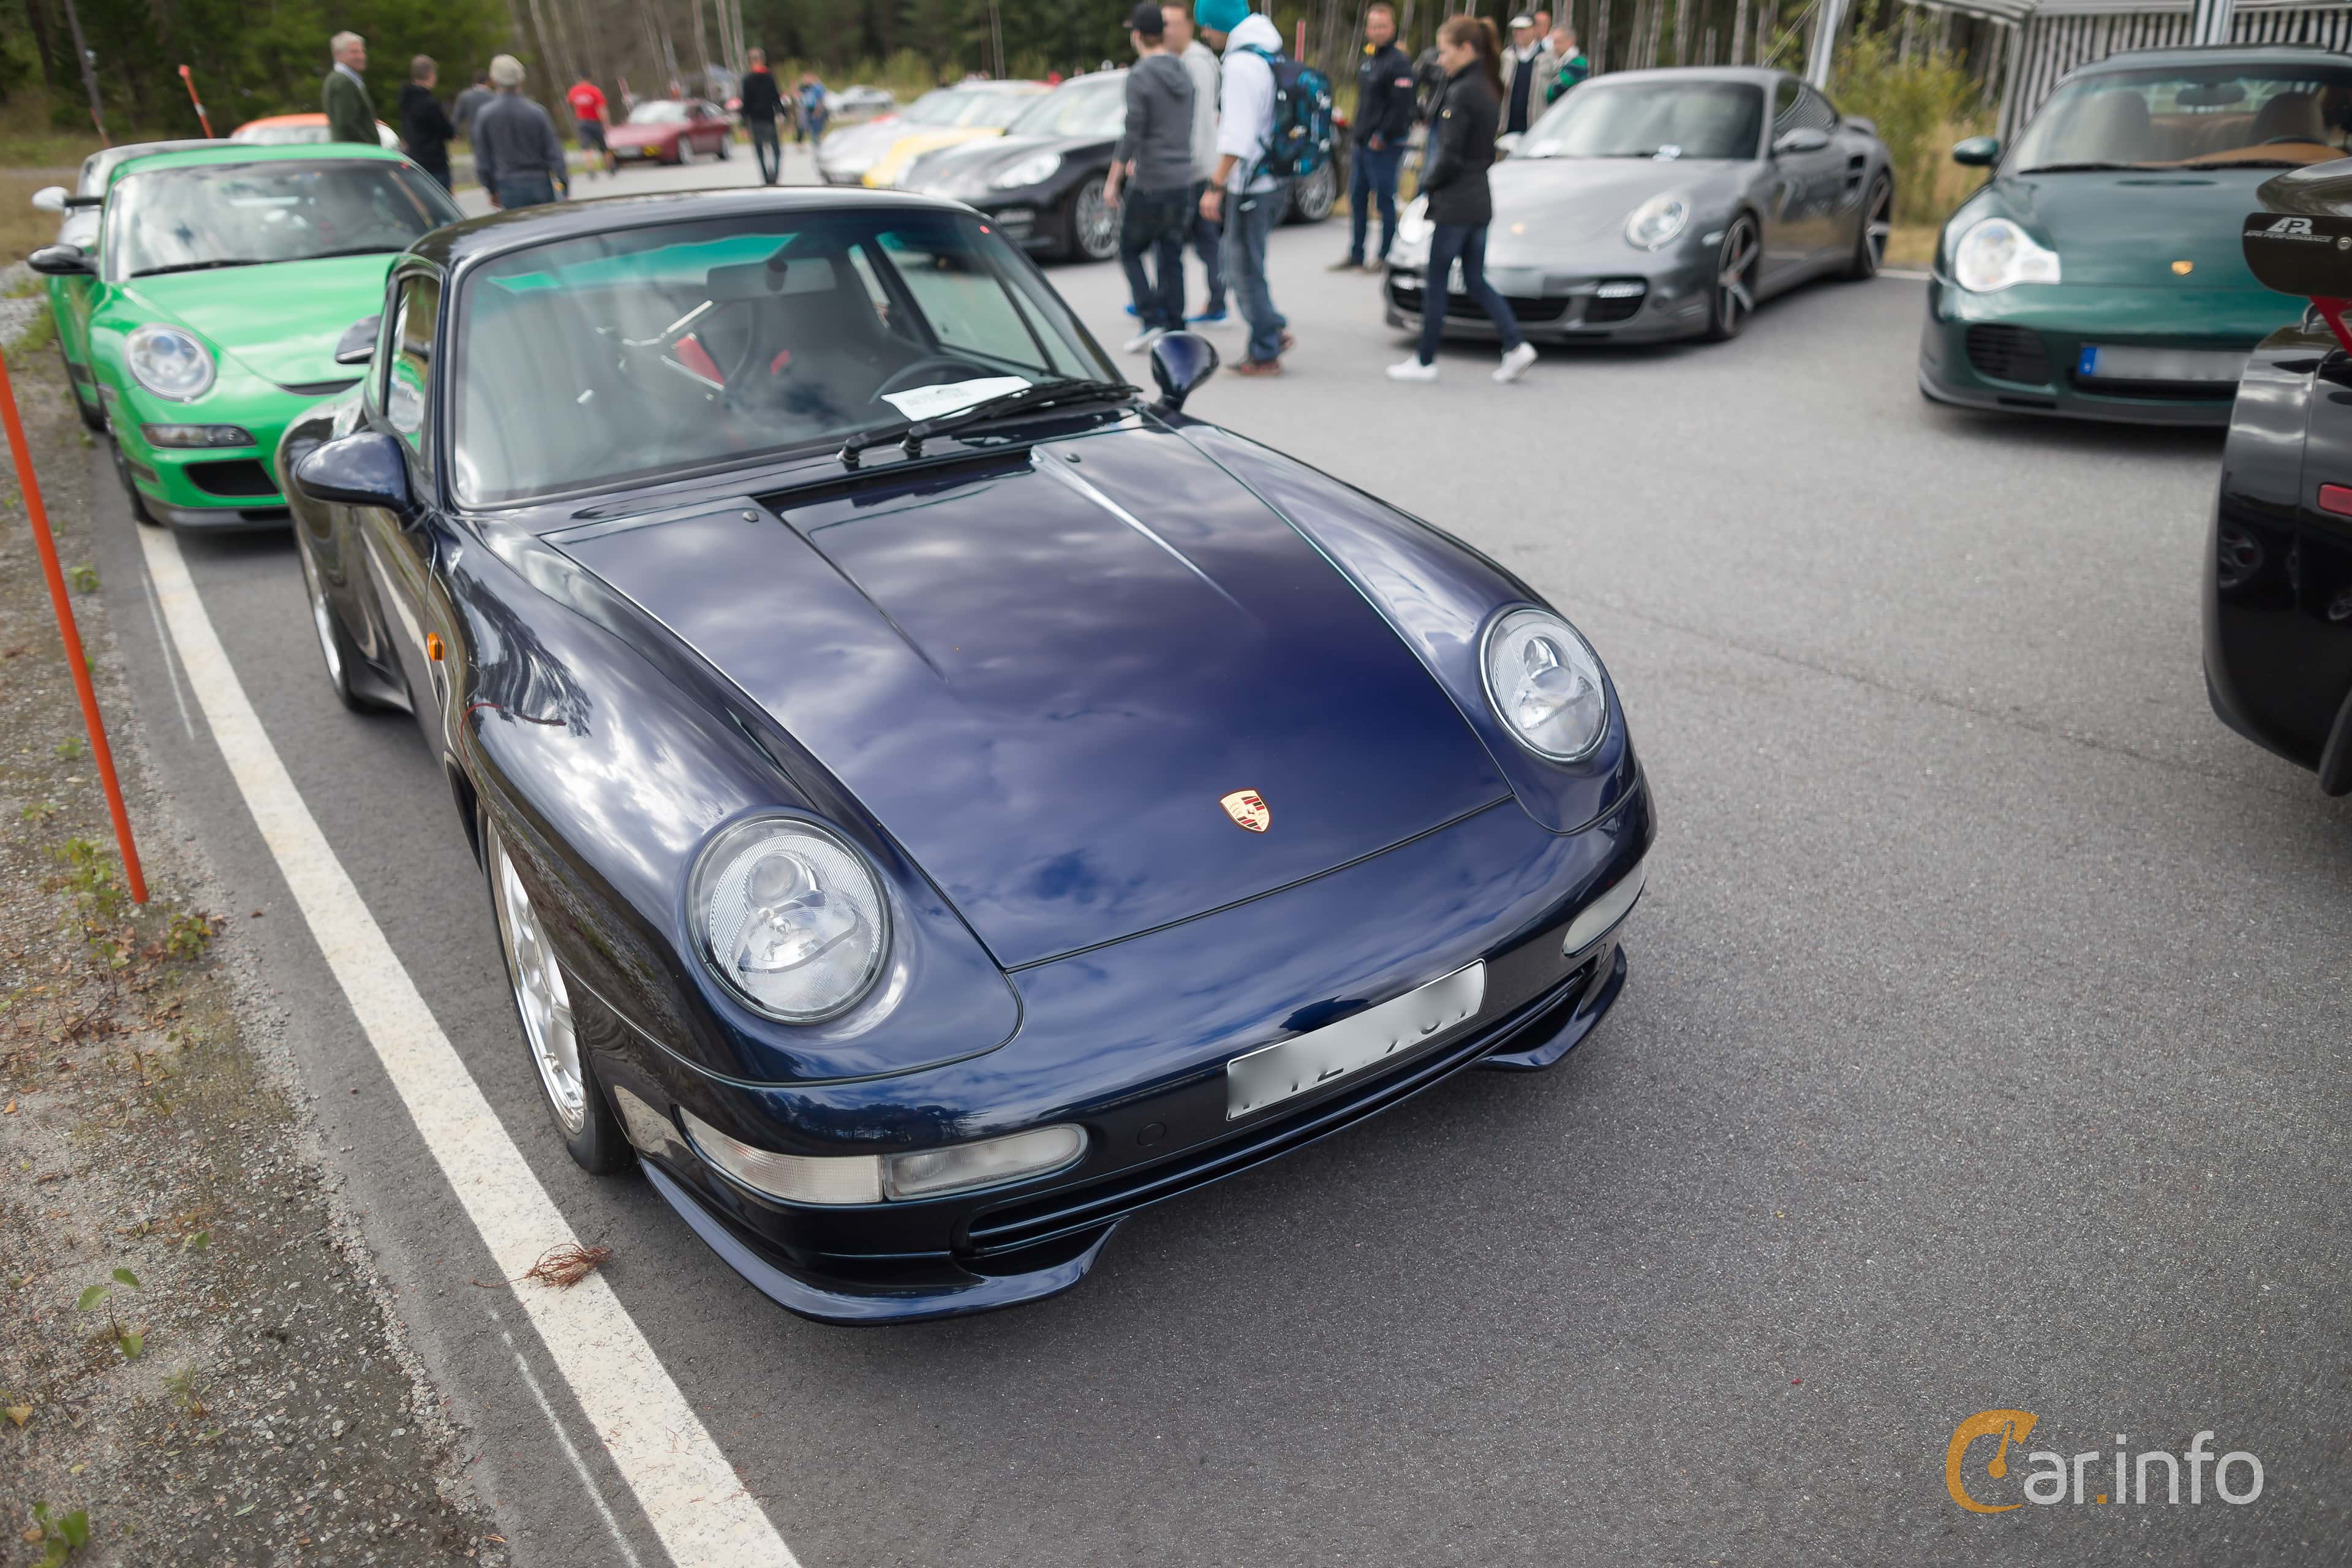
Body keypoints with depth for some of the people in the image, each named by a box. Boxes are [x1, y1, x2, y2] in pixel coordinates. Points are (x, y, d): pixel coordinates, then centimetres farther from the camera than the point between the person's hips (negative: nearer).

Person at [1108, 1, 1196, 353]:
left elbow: (1132, 134, -17)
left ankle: (1151, 320, -5)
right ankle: (1174, 330, 8)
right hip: (1182, 180, 6)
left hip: (1149, 184, -6)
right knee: (1171, 258, 9)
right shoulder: (1182, 73, 10)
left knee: (1130, 251, 7)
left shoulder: (1140, 76, -12)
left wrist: (1112, 180, -9)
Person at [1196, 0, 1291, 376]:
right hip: (1275, 182, 10)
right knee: (1240, 263, 19)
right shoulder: (1271, 56, 14)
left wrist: (1216, 186, -22)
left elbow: (1237, 137, -24)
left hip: (1251, 186, -10)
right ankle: (1274, 329, 18)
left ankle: (1264, 354, 4)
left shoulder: (1241, 65, -17)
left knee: (1245, 269, -1)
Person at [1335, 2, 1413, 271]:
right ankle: (1355, 254, 18)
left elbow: (1401, 106, -17)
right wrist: (1360, 133, 14)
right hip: (1363, 143, 9)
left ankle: (1386, 256, 3)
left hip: (1385, 145, -9)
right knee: (1357, 198, 11)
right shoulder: (1368, 60, 16)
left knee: (1385, 199, -3)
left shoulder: (1398, 62, -11)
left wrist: (1382, 137, -17)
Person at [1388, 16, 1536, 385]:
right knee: (1476, 282, 13)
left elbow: (1450, 153, -18)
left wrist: (1429, 184, -2)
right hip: (1480, 200, 9)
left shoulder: (1462, 92, -15)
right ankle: (1516, 345, 2)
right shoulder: (1487, 89, 13)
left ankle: (1425, 362, 8)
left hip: (1455, 202, -9)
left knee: (1435, 281, 1)